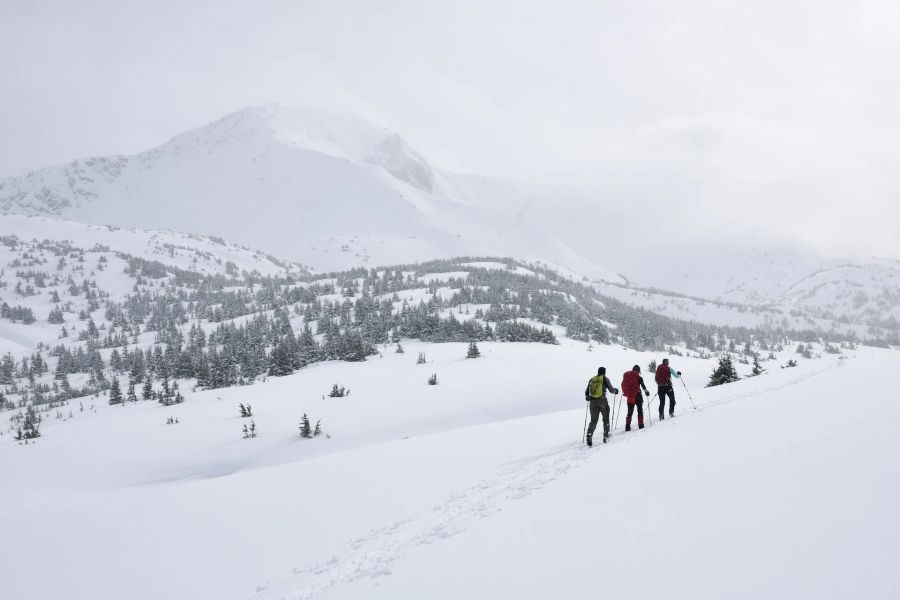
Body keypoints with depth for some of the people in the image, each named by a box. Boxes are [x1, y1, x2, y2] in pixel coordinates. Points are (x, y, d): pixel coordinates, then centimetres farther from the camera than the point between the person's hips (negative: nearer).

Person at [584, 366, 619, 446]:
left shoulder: (592, 380, 9)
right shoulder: (605, 379, -1)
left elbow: (586, 392, 11)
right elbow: (611, 389, -1)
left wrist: (588, 397, 32)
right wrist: (616, 391, 22)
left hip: (593, 402, 3)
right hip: (602, 401, -3)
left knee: (593, 420, 5)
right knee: (606, 419, 16)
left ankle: (589, 435, -16)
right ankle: (606, 436, 16)